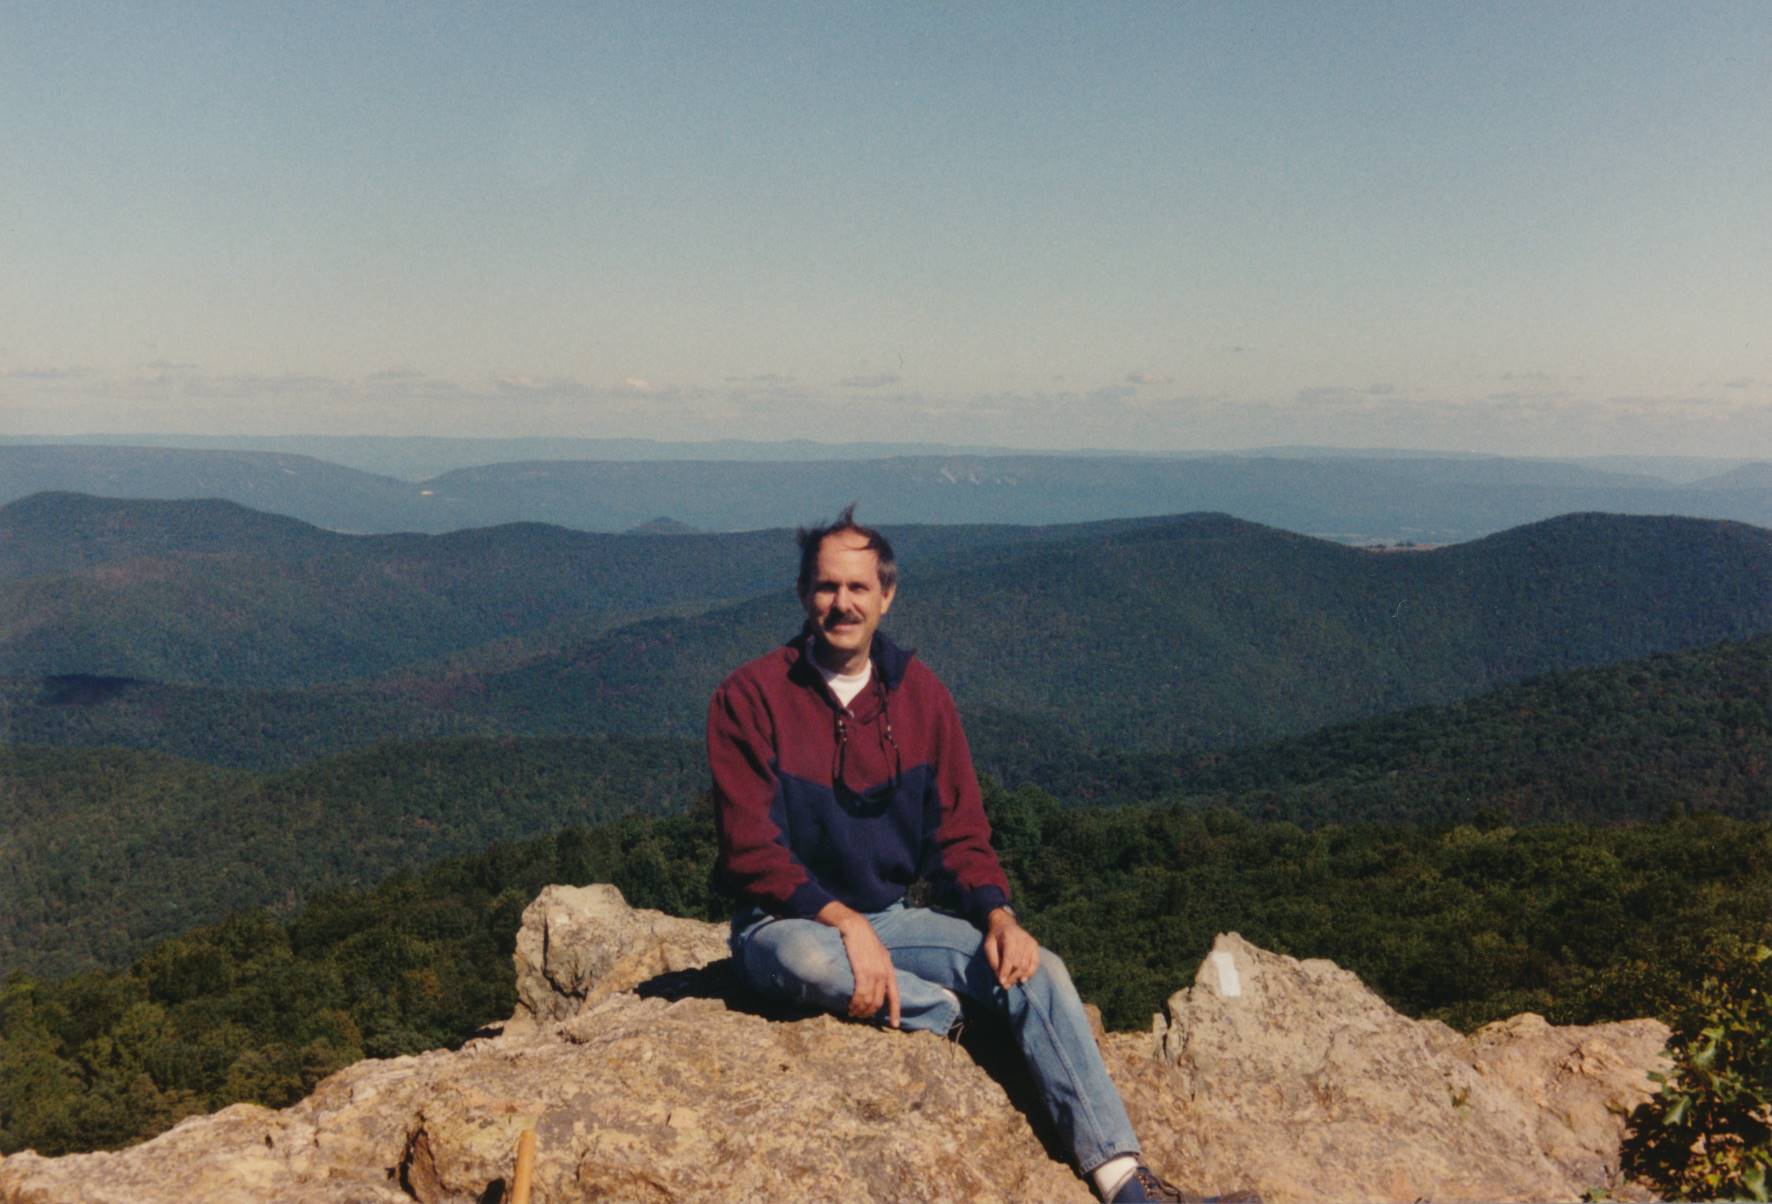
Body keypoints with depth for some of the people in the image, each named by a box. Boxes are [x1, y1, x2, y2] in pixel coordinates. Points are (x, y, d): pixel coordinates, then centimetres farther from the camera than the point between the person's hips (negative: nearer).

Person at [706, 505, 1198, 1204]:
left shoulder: (920, 695, 3)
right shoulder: (751, 698, -10)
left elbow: (959, 834, 5)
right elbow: (751, 852, -14)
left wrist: (998, 916, -13)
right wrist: (845, 923, -25)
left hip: (889, 918, 4)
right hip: (787, 925, -4)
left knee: (1037, 970, -17)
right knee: (807, 959, -40)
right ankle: (939, 1007, -11)